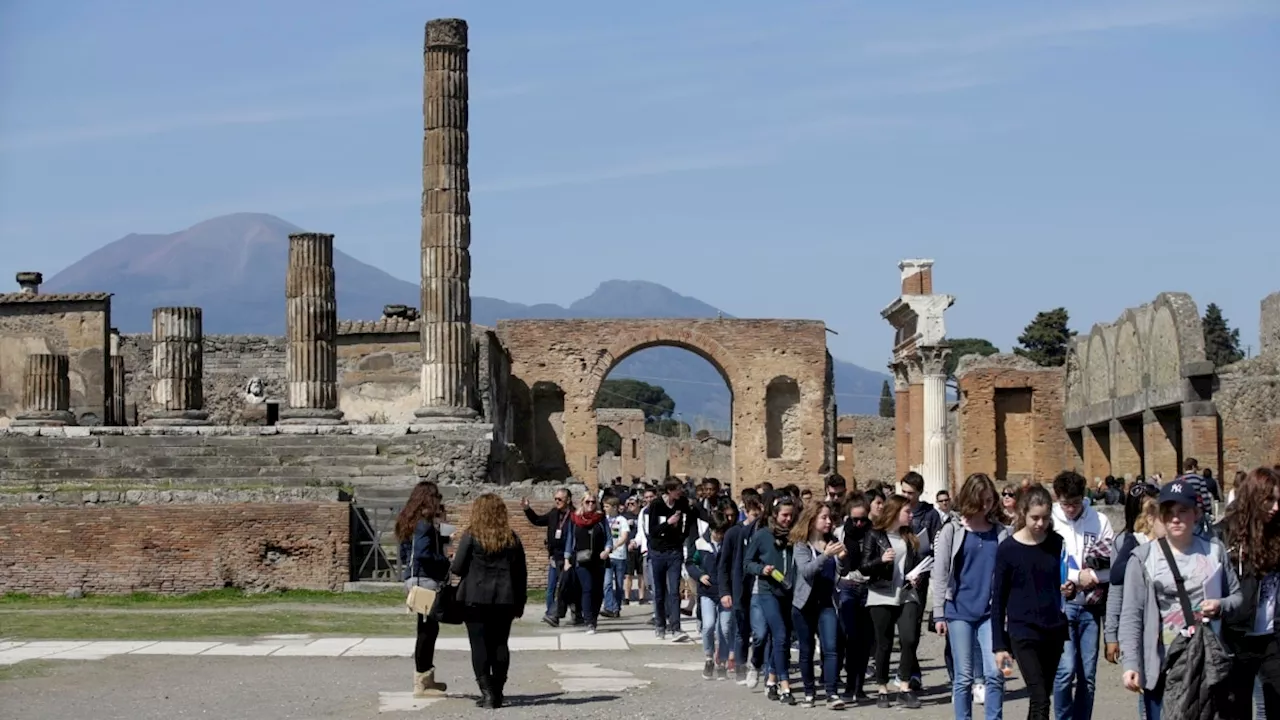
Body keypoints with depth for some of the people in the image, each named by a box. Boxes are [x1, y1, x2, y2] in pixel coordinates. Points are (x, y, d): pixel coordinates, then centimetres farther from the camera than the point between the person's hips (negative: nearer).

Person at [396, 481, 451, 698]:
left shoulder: (410, 521, 14)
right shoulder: (425, 523, -15)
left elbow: (404, 555, 18)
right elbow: (423, 554, -24)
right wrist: (446, 562, -11)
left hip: (415, 578, 10)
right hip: (426, 580, -10)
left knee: (428, 628, 17)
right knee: (428, 629, -4)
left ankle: (426, 678, 24)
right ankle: (421, 683, -1)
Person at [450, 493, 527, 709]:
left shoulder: (471, 536, -6)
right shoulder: (512, 538, 7)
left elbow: (457, 568, -5)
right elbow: (521, 573, 8)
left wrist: (453, 560, 18)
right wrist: (520, 602, 14)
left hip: (476, 599, -3)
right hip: (504, 599, 3)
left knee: (479, 644, 0)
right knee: (500, 643, 9)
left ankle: (487, 691, -7)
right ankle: (498, 692, 11)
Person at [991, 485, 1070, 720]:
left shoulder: (1057, 543, 3)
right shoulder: (1008, 549, -6)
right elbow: (998, 600, -2)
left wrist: (1069, 589, -7)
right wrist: (999, 645, -4)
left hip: (1054, 630, 4)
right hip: (1023, 632, -4)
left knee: (1042, 698, 10)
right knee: (1040, 701, -12)